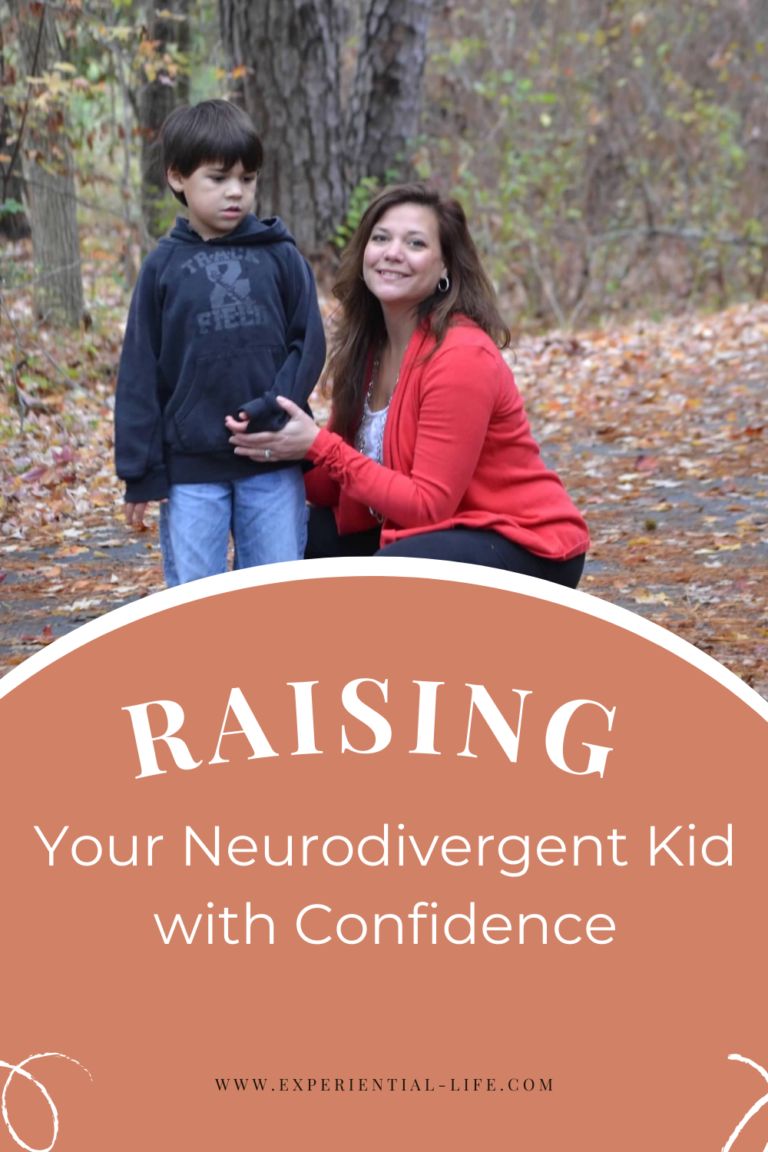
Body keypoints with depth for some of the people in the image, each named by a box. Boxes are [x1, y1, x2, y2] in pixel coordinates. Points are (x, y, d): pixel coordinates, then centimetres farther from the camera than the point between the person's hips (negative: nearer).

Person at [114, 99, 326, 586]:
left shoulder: (281, 256, 1)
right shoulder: (164, 266, 2)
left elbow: (310, 345, 0)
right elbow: (140, 373, 3)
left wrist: (268, 412, -14)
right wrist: (140, 471, 0)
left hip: (274, 461, 0)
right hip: (190, 465, 0)